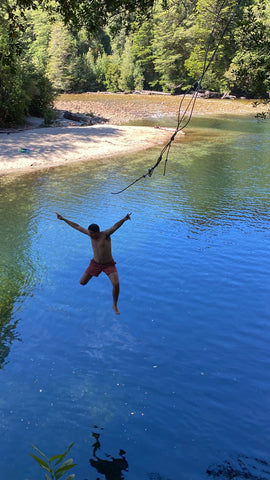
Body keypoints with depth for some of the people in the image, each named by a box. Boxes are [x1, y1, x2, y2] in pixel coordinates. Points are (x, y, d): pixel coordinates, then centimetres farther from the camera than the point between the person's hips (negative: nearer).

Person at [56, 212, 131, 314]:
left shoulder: (105, 234, -22)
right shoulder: (91, 233, -8)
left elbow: (116, 226, -41)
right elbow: (76, 226, -1)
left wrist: (124, 219, -61)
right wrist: (63, 219, 2)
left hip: (109, 265, -4)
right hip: (95, 263, 4)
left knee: (116, 284, -24)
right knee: (82, 282, 5)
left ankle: (115, 305, 0)